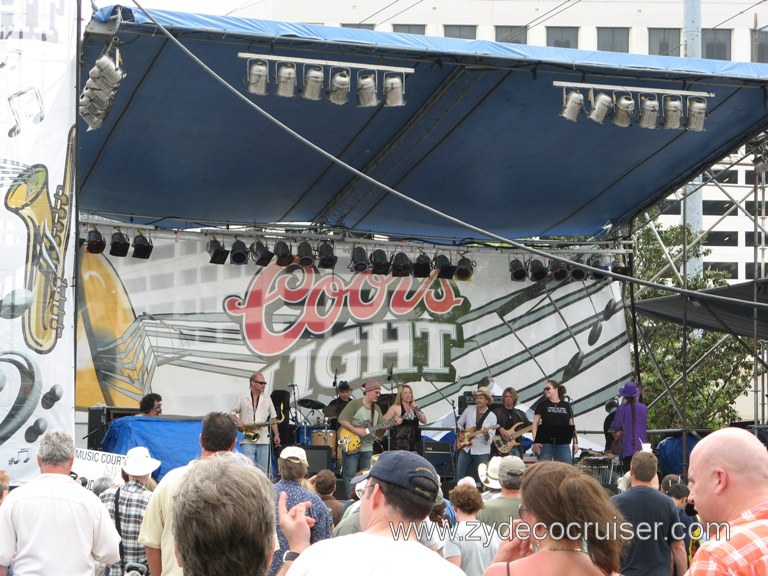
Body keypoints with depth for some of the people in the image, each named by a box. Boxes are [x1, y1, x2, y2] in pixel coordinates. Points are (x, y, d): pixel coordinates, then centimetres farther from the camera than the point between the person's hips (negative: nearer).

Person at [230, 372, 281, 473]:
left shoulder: (267, 399, 12)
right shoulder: (243, 399, 5)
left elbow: (273, 418, 12)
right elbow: (232, 412, 11)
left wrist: (276, 435, 2)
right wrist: (237, 421, -10)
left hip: (263, 441, 3)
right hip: (247, 440, -3)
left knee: (262, 471, 3)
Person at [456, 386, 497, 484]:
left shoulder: (492, 417, -4)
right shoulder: (469, 410, 4)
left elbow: (489, 441, -8)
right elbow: (459, 424, 18)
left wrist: (486, 434, -29)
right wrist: (459, 435, 2)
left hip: (482, 451, -3)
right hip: (465, 448, 3)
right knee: (458, 476, -2)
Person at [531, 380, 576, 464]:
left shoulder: (566, 406, 11)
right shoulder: (542, 405, 6)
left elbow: (572, 425, 13)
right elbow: (535, 424, 2)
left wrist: (575, 442, 4)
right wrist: (535, 441, -11)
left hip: (563, 444, 2)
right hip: (546, 443, -2)